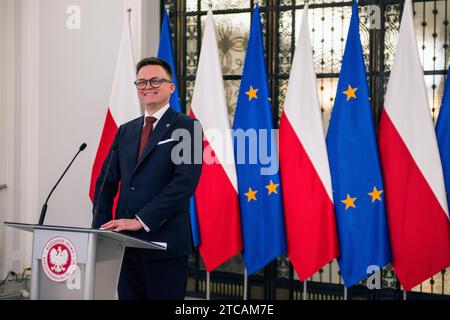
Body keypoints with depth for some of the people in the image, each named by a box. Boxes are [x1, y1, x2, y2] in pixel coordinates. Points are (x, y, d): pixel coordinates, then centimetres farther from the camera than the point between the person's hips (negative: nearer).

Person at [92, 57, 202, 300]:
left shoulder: (187, 127, -3)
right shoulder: (125, 131, 16)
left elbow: (185, 182, -14)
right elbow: (106, 182, 15)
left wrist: (141, 221, -18)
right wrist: (102, 227, 0)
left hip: (165, 243, -5)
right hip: (126, 242, 5)